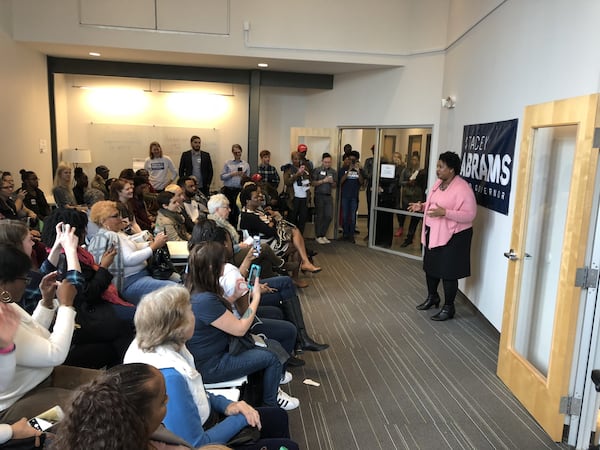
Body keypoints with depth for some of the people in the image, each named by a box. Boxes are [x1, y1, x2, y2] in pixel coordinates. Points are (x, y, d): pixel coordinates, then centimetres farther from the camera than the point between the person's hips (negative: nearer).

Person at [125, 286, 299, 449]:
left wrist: (226, 405, -5)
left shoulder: (168, 347, -10)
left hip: (204, 422, 8)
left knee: (278, 417, 17)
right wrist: (241, 419, -17)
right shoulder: (168, 378, -38)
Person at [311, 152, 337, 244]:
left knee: (329, 216, 2)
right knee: (319, 216, 0)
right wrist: (323, 181, -16)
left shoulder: (333, 172, 10)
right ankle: (318, 236, 10)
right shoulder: (317, 170, -2)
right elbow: (313, 183, -7)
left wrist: (332, 182, -7)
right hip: (319, 196, -4)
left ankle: (323, 235, 17)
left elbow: (334, 185, 14)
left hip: (328, 196, 4)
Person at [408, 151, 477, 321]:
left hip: (453, 236, -9)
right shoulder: (438, 182, 7)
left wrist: (445, 213, -32)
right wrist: (422, 206, 0)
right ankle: (432, 297, 39)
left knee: (448, 272, 1)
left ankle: (448, 307, 16)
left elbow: (469, 215, -23)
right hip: (433, 233, 9)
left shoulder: (462, 188, -20)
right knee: (430, 266, 19)